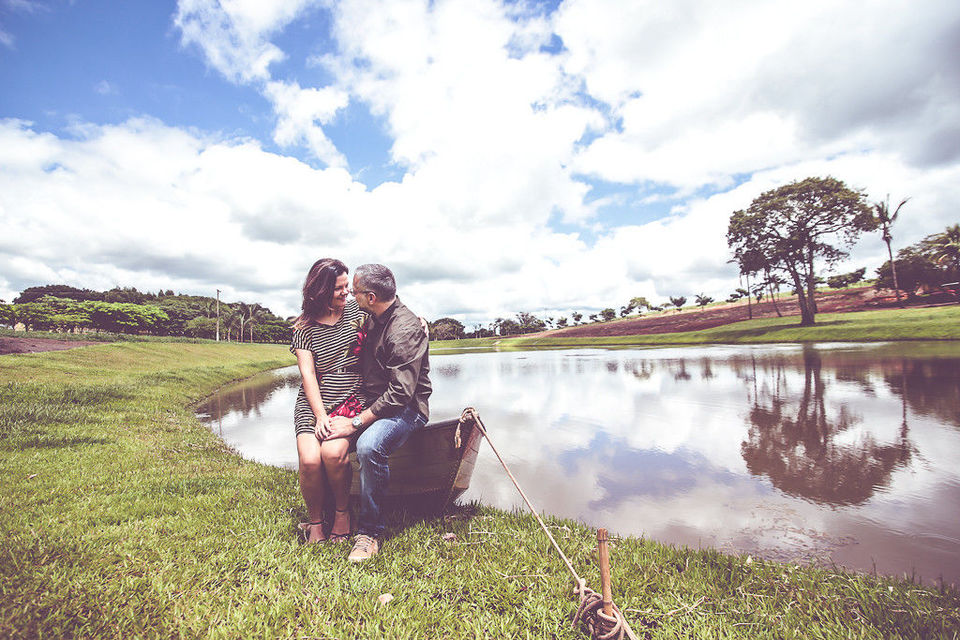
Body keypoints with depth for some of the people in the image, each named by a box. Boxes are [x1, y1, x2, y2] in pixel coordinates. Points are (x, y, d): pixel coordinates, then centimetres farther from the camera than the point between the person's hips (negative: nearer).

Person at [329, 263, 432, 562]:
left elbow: (400, 394, -25)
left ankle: (369, 532, -14)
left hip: (405, 409, -8)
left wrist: (356, 422, -24)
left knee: (368, 445, -34)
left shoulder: (405, 329, -21)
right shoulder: (372, 319, 7)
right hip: (373, 402, 9)